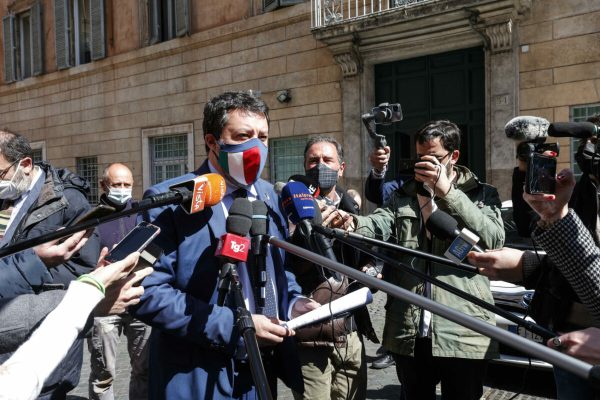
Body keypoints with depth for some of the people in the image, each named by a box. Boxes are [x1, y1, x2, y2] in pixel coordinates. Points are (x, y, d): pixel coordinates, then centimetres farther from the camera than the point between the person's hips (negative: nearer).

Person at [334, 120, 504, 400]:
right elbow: (380, 223, -8)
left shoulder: (482, 195, 6)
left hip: (463, 333, -2)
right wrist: (354, 222, -31)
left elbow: (493, 240, -13)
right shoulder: (403, 196, 12)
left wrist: (447, 191, -19)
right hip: (408, 332, 3)